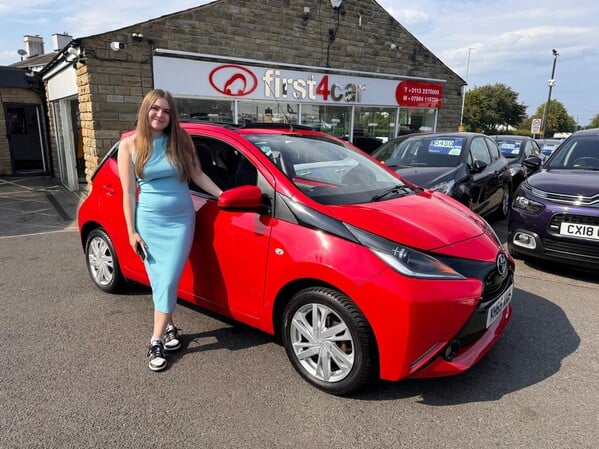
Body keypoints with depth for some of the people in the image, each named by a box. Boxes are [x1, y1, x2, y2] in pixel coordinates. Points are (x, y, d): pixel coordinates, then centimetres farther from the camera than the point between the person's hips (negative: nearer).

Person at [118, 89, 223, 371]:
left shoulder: (180, 140, 2)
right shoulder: (130, 145, 0)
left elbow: (197, 174, 8)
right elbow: (128, 192, 0)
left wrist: (221, 194, -2)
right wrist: (131, 231, -2)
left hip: (181, 219, 0)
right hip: (149, 221, 0)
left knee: (168, 282, -4)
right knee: (159, 282, 4)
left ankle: (156, 341, 7)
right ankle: (169, 328, 26)